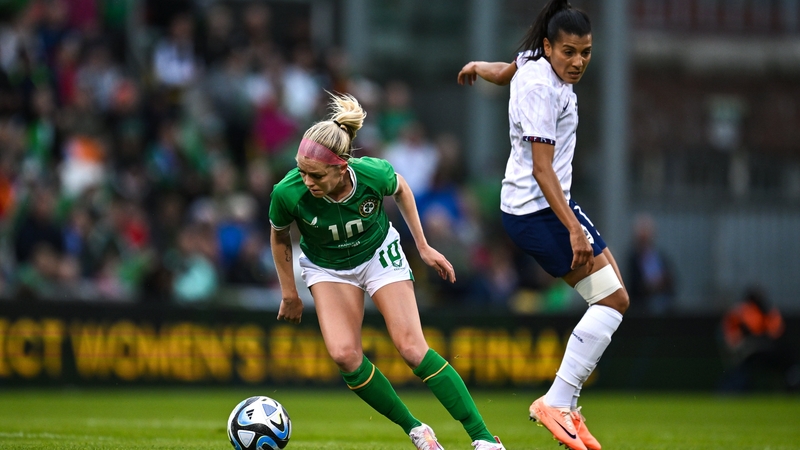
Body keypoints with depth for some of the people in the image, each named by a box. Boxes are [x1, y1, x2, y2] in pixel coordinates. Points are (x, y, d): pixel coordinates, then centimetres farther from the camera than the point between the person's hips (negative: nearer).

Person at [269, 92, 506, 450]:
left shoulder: (374, 174, -32)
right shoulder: (288, 193, -33)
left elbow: (400, 189, -5)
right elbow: (280, 237, -8)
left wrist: (423, 247, 2)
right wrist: (289, 294, 1)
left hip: (379, 253, -1)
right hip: (327, 268, 1)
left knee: (411, 346, -12)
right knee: (344, 354, -18)